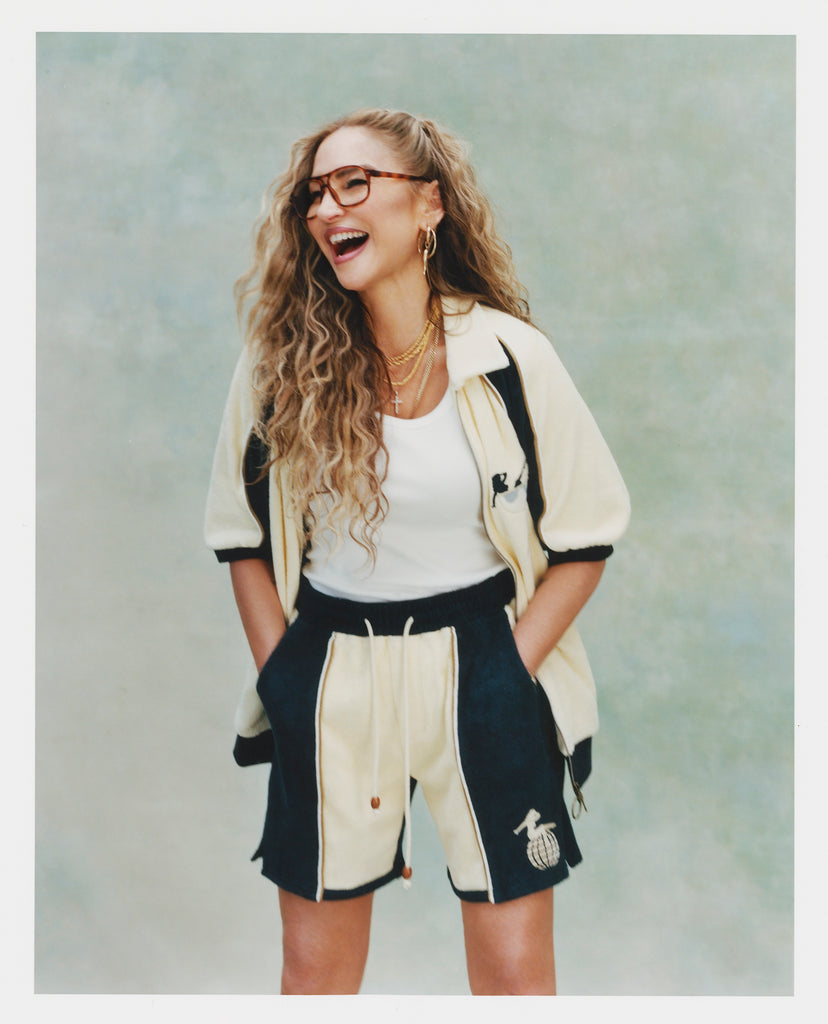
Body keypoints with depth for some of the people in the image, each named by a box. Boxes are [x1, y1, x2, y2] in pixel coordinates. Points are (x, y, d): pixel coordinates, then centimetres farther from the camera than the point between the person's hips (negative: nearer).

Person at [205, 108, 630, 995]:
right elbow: (240, 534, 6)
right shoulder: (279, 361, -4)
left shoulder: (510, 357, -7)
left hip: (479, 665, -1)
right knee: (313, 965, 12)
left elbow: (586, 534, -1)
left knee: (515, 968, 6)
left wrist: (512, 673, -6)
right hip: (330, 679, 2)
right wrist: (279, 677, 0)